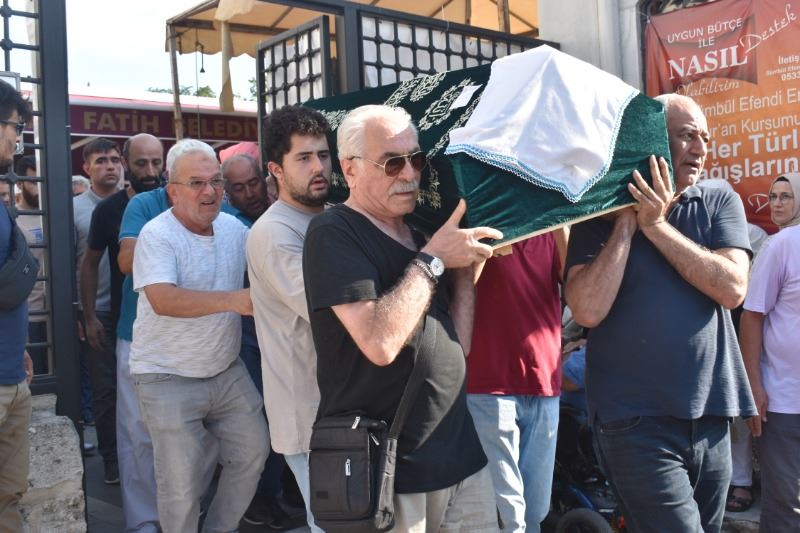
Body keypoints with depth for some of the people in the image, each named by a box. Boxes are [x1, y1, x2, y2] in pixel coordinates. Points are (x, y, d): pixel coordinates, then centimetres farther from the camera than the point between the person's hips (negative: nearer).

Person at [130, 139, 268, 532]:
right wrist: (233, 300, -40)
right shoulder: (157, 234, -16)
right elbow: (164, 300, -31)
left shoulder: (234, 229, 4)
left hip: (227, 371, 6)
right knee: (182, 484, 0)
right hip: (169, 379, -6)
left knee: (253, 453, 13)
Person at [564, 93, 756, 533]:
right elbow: (588, 310, -15)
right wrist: (627, 221, -12)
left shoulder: (721, 204, 6)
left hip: (710, 417, 4)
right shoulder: (600, 212, -1)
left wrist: (656, 225, -12)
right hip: (636, 421, -4)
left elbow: (732, 288, -10)